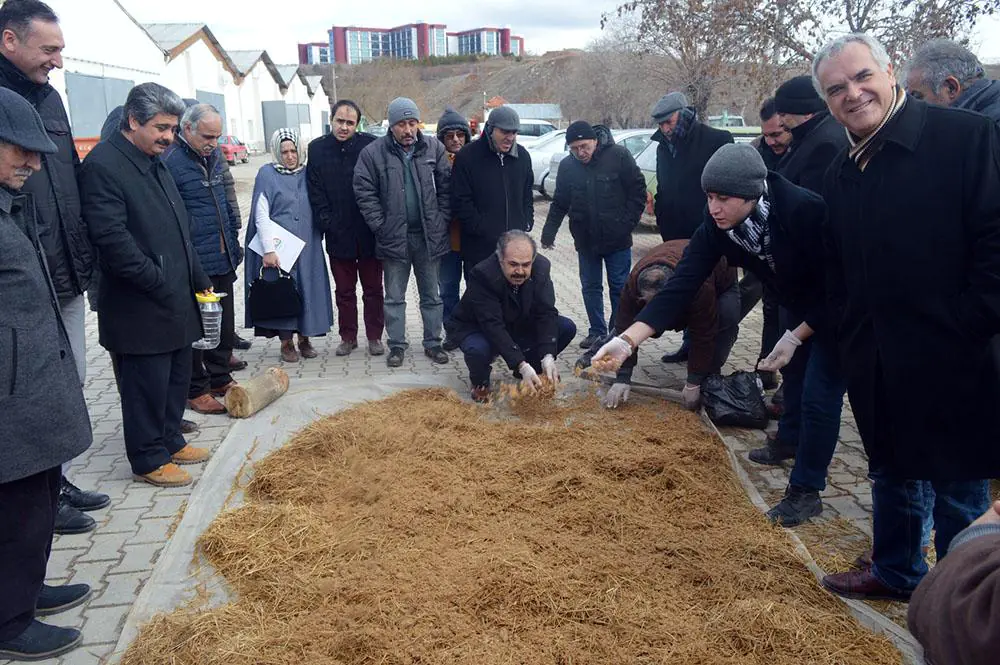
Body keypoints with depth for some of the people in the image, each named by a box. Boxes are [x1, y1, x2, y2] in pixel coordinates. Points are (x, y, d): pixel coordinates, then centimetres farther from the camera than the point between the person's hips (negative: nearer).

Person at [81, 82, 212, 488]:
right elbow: (111, 238, -21)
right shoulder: (102, 165, -15)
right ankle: (148, 460, 18)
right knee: (146, 386, 4)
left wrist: (198, 280, 15)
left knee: (177, 379, 18)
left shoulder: (155, 164, 14)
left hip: (177, 300, 9)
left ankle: (170, 441, 34)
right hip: (140, 309, -9)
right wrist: (159, 283, -17)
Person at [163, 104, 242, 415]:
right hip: (193, 264, -8)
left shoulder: (215, 155, 10)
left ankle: (219, 378, 31)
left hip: (223, 259, 8)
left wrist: (233, 240, 19)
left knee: (225, 322, 16)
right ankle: (196, 390, 15)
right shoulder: (170, 161, -15)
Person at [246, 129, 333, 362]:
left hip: (307, 247, 4)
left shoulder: (307, 174, 8)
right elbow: (261, 215, -8)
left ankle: (304, 338, 20)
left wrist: (318, 237, 7)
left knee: (308, 289, 6)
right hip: (278, 246, -3)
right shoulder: (267, 174, -3)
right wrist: (268, 249, -15)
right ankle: (286, 342, 13)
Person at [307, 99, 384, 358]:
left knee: (373, 289, 10)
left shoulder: (371, 145, -6)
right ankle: (348, 337, 25)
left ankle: (374, 337, 22)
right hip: (338, 236, 2)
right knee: (344, 291, 13)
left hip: (369, 234, -2)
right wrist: (326, 222, -6)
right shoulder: (317, 149, 2)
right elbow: (315, 193, 1)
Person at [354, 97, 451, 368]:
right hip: (394, 237, -1)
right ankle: (396, 346, 20)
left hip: (429, 236, 2)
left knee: (432, 295, 12)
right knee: (394, 297, 9)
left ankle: (432, 343, 24)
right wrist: (381, 226, -10)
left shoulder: (434, 148, 1)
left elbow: (445, 187, 5)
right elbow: (364, 193, -5)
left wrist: (441, 221, -1)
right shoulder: (373, 153, -6)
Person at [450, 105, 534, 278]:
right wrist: (484, 230, -14)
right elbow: (461, 202, -9)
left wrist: (527, 223, 6)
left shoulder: (522, 156, 9)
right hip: (479, 247, -4)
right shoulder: (467, 156, -7)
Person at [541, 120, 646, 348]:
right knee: (590, 287, 11)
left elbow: (638, 190, -5)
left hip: (617, 238, -3)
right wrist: (549, 232, 0)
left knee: (619, 287, 6)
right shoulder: (567, 166, 1)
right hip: (585, 240, 3)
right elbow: (559, 203, 8)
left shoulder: (618, 156, -9)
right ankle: (597, 332, 23)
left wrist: (629, 222, -10)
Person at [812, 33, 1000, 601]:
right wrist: (851, 338, 9)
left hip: (952, 362, -6)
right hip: (877, 367, 6)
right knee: (893, 473, 22)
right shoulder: (842, 174, 9)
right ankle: (896, 572, 41)